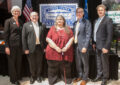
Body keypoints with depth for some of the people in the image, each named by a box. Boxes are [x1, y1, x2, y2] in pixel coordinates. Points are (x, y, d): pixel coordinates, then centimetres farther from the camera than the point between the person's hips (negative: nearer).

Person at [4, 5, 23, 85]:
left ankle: (18, 76, 29)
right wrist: (6, 46, -12)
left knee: (19, 61, 13)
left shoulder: (21, 21, 11)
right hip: (12, 44, -5)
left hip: (19, 45, 5)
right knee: (12, 62, 5)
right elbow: (6, 34, -7)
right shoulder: (8, 21, -3)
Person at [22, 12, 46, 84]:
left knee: (39, 63, 11)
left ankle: (38, 76, 31)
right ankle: (33, 76, 29)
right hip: (31, 48, -1)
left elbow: (44, 37, 7)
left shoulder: (42, 25, 7)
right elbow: (24, 37, -2)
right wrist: (25, 49, -7)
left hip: (40, 47, 2)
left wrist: (45, 47, 2)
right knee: (32, 64, 9)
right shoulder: (26, 25, 1)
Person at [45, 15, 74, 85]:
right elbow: (48, 39, -3)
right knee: (53, 68, 6)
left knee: (66, 68, 6)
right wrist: (56, 47, -13)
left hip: (65, 53, 1)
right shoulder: (52, 28, 6)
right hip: (54, 52, 0)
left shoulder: (68, 29, 9)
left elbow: (71, 38, 1)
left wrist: (66, 47, -12)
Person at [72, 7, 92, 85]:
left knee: (85, 63, 7)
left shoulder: (87, 22, -7)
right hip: (76, 45, 6)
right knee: (78, 63, 15)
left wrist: (85, 46, -17)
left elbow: (88, 35, -12)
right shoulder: (75, 23, 13)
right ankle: (80, 76, 33)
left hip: (83, 46, -6)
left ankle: (85, 78, 22)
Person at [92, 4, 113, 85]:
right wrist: (94, 43, 12)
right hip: (97, 45, 7)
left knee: (104, 62, 4)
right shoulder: (96, 20, 13)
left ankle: (105, 78, 20)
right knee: (99, 61, 17)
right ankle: (99, 75, 32)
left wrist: (106, 47, -20)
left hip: (103, 46, -7)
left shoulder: (108, 20, -11)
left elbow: (110, 35, -16)